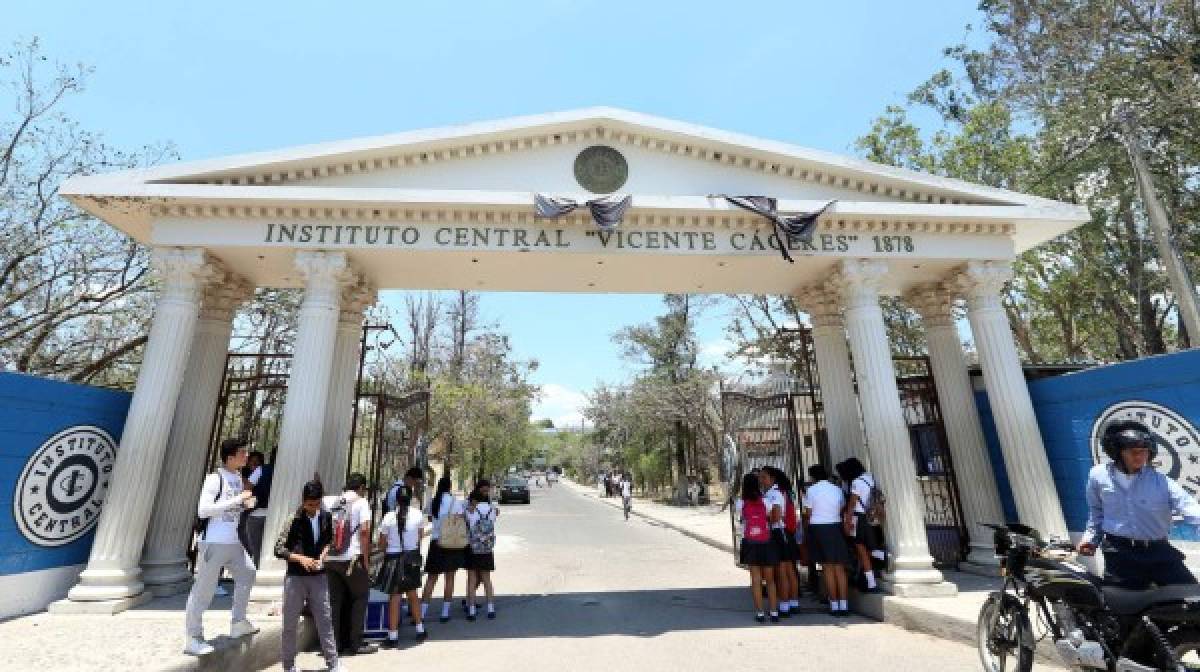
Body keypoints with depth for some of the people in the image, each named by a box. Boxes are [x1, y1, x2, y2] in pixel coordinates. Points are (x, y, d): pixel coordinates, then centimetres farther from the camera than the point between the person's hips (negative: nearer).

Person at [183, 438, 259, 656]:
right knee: (203, 589, 1)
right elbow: (203, 510, -23)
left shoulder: (238, 478, 9)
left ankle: (238, 623, 27)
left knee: (247, 573, 15)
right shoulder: (214, 478, -16)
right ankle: (193, 638, 13)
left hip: (233, 542, 8)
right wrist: (237, 499, -26)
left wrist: (246, 504, -1)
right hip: (213, 542, -8)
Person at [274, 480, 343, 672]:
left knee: (325, 620, 8)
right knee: (290, 622, 9)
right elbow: (278, 549, -10)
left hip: (318, 576, 3)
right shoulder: (294, 520, -13)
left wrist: (323, 555, -4)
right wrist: (300, 558, -21)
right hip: (296, 577, -3)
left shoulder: (326, 517, -2)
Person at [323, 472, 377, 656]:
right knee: (359, 598, 9)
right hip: (353, 558, -4)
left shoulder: (330, 501, 11)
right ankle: (356, 643, 11)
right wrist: (366, 559, -7)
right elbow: (364, 531, -12)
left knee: (336, 601, 13)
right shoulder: (361, 502, -4)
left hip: (330, 559, 5)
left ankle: (338, 643, 18)